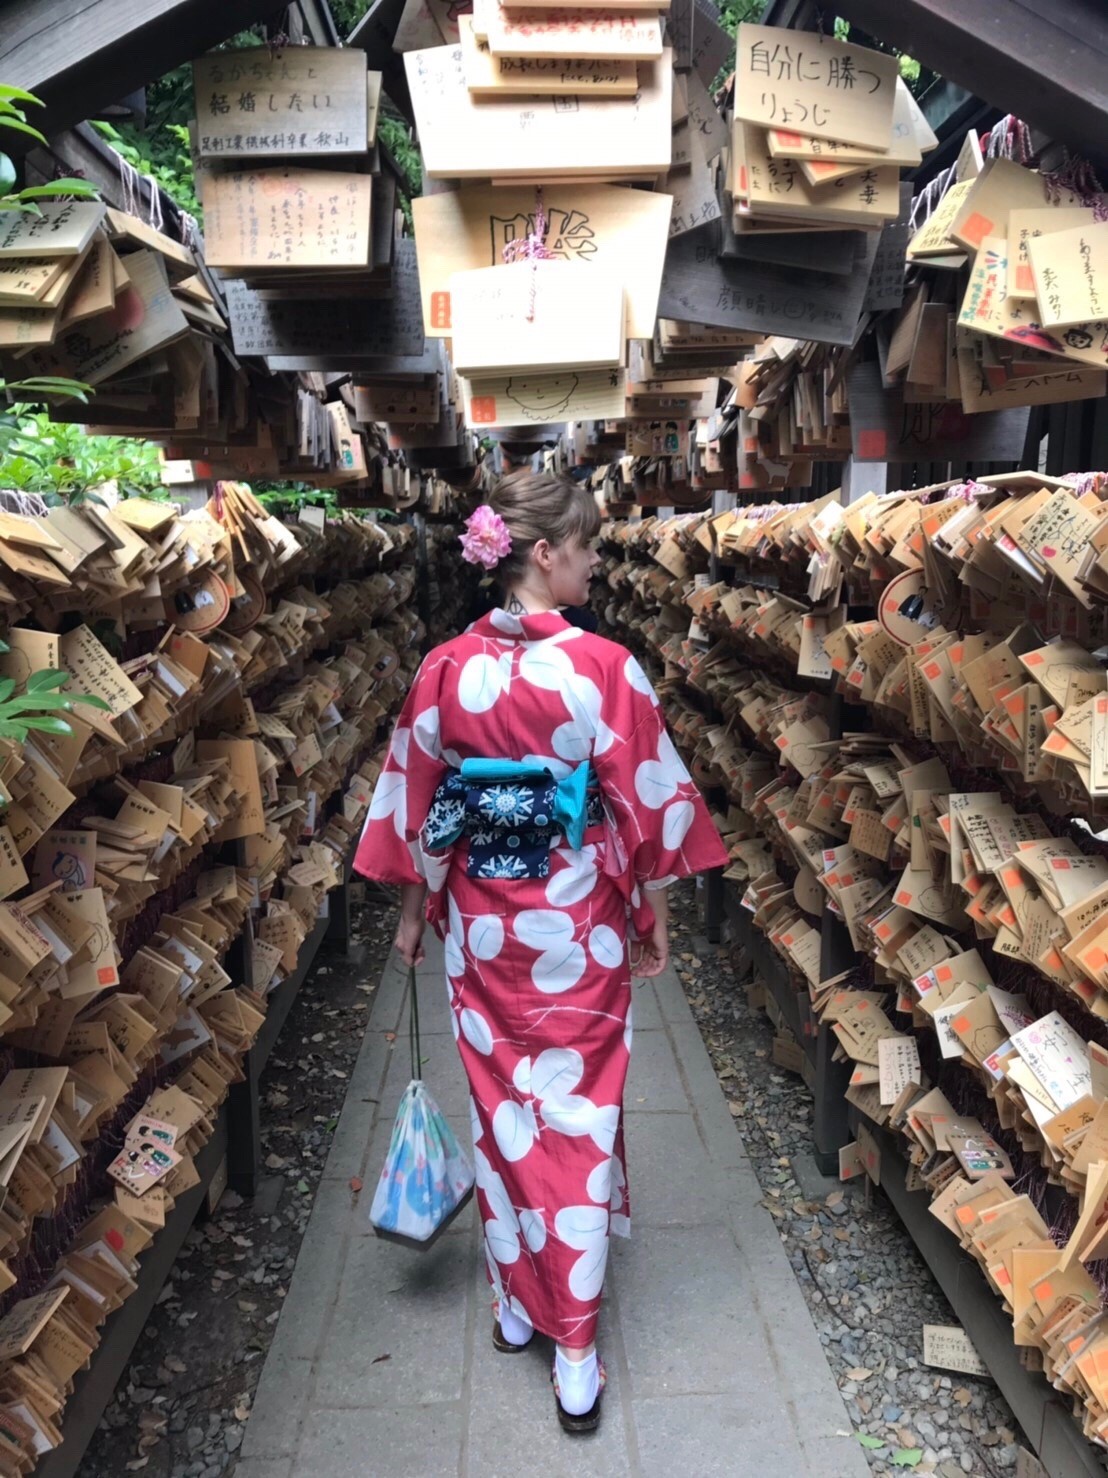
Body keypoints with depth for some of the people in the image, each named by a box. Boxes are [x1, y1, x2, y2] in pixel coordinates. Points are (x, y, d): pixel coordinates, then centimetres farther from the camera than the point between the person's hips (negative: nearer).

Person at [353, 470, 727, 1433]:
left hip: (480, 923, 3)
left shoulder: (445, 669, -5)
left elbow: (415, 804, 2)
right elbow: (646, 803, -11)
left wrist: (414, 910, 15)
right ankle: (575, 1355, 20)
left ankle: (515, 1301, 36)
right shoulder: (604, 667, -16)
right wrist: (654, 915, 3)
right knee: (577, 1120, 9)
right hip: (578, 925, -3)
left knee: (500, 1109, 19)